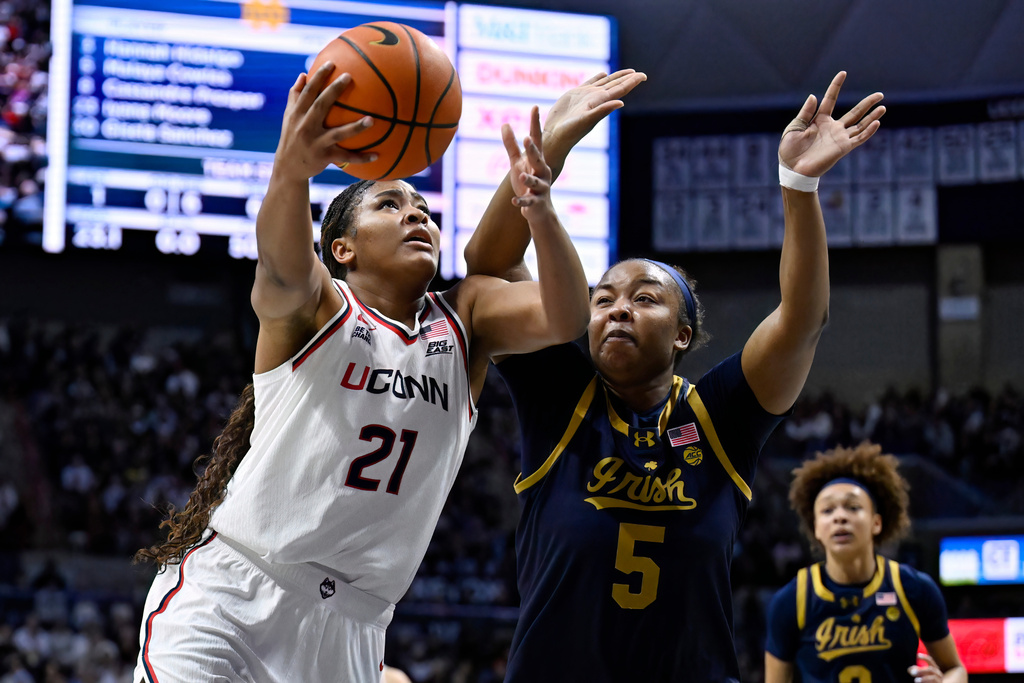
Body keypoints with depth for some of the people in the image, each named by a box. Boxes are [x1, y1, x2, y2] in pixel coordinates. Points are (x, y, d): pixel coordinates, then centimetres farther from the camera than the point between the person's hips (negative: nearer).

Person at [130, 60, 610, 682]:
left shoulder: (465, 317, 11)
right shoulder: (318, 304, -1)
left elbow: (566, 318, -9)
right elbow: (285, 269, -26)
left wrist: (539, 211, -30)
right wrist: (292, 170, -50)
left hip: (348, 628, 4)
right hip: (227, 600, -4)